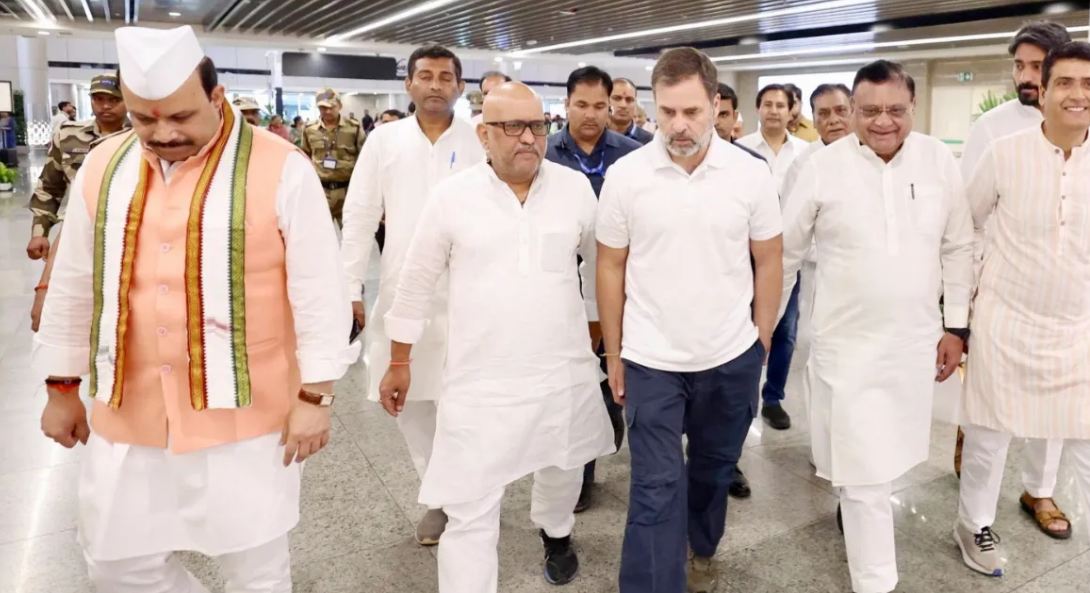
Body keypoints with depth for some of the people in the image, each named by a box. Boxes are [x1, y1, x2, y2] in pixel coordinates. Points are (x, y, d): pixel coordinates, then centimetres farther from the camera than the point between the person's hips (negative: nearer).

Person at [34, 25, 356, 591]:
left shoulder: (281, 170, -12)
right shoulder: (103, 167, 3)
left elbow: (318, 292, -10)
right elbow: (74, 286, 12)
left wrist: (314, 396, -9)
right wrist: (61, 387, 16)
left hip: (244, 412, -4)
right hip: (128, 413, 5)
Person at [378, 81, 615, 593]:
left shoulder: (576, 187, -3)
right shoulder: (451, 196, -8)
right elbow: (416, 283, 1)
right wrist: (399, 363, 6)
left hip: (565, 370, 3)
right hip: (481, 381, -3)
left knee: (563, 469, 27)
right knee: (469, 511, 0)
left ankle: (556, 532, 59)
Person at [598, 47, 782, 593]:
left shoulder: (752, 174, -6)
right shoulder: (625, 175, -8)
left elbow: (767, 262, 4)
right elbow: (611, 268, 0)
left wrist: (761, 343, 4)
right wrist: (613, 353, 2)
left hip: (731, 358, 2)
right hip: (650, 361, -2)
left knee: (713, 469, 21)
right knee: (656, 488, 1)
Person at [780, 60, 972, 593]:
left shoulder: (939, 161, -2)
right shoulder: (823, 167, -9)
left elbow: (958, 248, 6)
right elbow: (785, 254, -1)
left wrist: (956, 326, 5)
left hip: (915, 340, 4)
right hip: (848, 342, -3)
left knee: (887, 453, 21)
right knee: (864, 467, 1)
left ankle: (851, 499, 51)